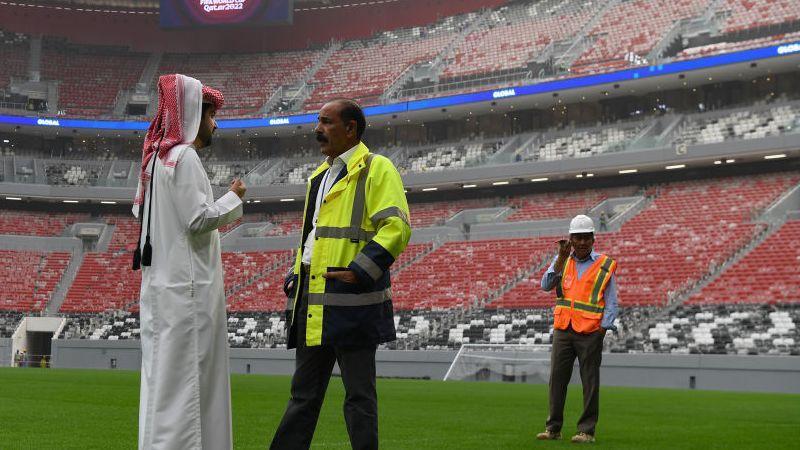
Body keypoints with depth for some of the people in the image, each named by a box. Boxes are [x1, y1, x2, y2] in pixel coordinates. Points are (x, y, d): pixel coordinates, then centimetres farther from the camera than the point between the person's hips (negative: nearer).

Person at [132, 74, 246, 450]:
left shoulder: (158, 155, 14)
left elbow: (139, 210, 21)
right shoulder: (183, 156, -14)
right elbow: (197, 218, -19)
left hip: (163, 282, 10)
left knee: (164, 370, 12)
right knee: (185, 375, -7)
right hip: (186, 283, -10)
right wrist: (233, 197, -4)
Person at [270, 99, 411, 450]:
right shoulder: (319, 176, 22)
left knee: (359, 394, -1)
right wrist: (295, 278, 15)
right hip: (312, 301, 8)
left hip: (351, 300, -8)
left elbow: (396, 228, -14)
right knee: (303, 393, 12)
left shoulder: (376, 169, -3)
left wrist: (359, 272, -21)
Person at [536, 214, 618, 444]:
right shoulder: (562, 260, 12)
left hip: (590, 332, -3)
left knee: (590, 383, -1)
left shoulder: (605, 266, 2)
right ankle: (553, 428, 12)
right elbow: (546, 285, -1)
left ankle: (587, 430, 4)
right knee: (557, 379, 5)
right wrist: (561, 259, -8)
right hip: (562, 330, 3)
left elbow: (611, 303, 1)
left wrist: (603, 330, -8)